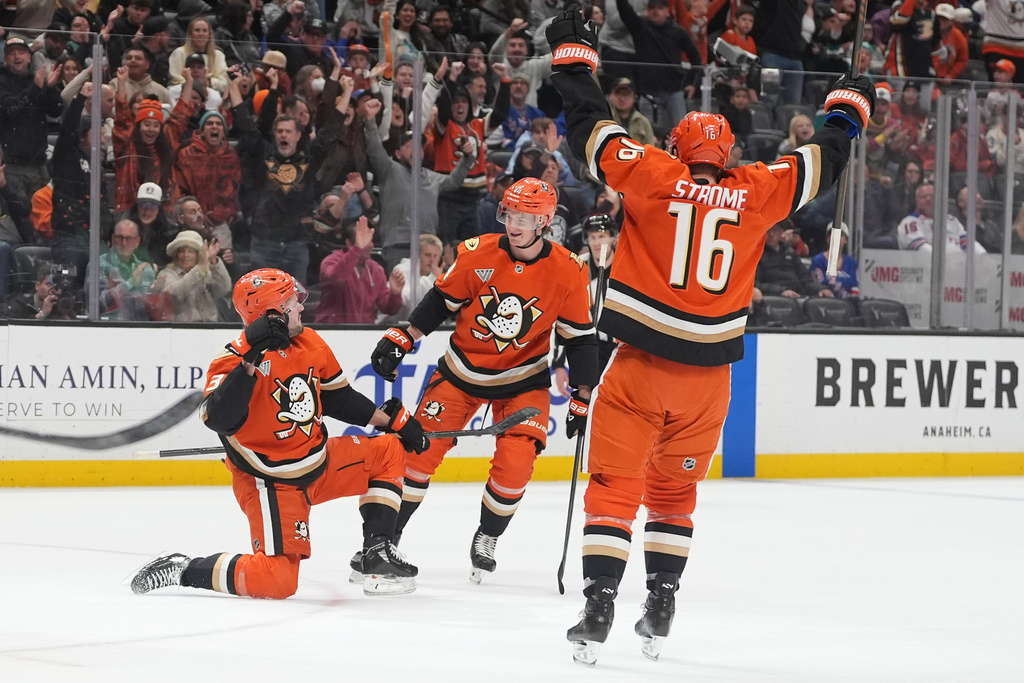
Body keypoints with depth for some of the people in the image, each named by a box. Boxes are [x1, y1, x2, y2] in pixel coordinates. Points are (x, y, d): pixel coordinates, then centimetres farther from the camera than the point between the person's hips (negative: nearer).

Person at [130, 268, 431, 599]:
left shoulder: (309, 343, 1)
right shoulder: (235, 358, -23)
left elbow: (338, 397, 17)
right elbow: (219, 419, -39)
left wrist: (394, 420, 19)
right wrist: (250, 361, -45)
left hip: (318, 463, 8)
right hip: (268, 481, -8)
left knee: (388, 453, 9)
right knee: (277, 580, -19)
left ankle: (378, 555, 14)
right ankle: (182, 571, -3)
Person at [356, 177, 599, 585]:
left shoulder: (567, 271, -14)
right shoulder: (478, 254, -14)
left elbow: (579, 338, -5)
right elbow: (441, 302, -1)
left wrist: (583, 397, -5)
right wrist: (400, 340, -7)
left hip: (522, 379, 0)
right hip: (463, 371, 1)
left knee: (516, 461, -17)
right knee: (421, 447, -7)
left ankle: (486, 540, 8)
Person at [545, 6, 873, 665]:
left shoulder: (656, 177, -3)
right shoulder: (755, 192, 3)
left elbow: (594, 129, 0)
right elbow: (819, 164, 15)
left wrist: (574, 55, 12)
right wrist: (849, 105, 33)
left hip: (640, 364, -3)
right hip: (707, 378, 3)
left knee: (614, 486, 1)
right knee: (674, 490, 19)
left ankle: (599, 610, -9)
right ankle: (661, 611, 18)